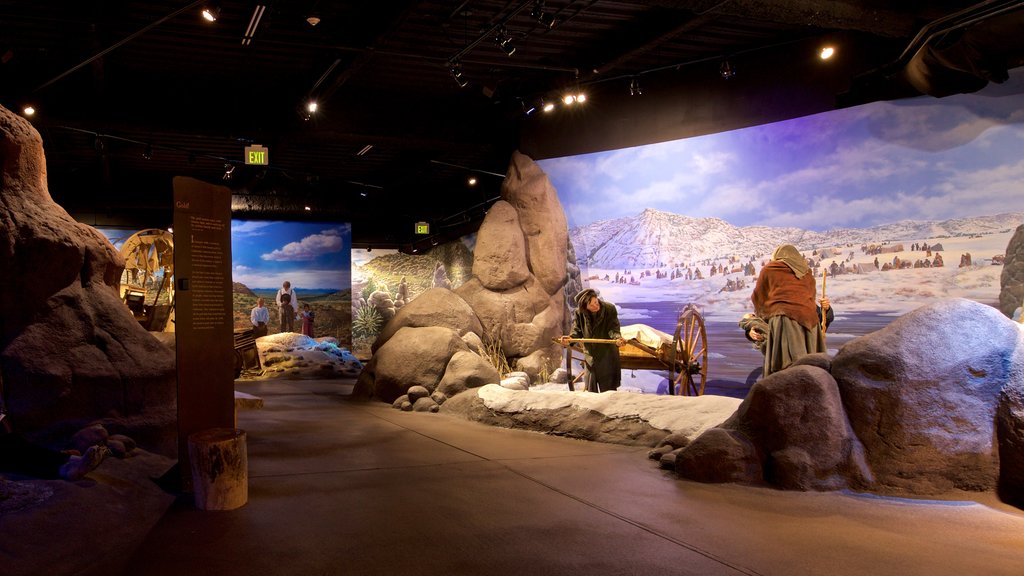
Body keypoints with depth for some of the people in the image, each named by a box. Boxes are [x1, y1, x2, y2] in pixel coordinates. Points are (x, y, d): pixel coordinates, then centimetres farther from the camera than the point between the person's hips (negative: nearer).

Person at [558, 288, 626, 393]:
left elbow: (613, 328, -18)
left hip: (608, 356, -3)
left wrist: (617, 338, -41)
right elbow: (577, 330, -5)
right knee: (591, 390, 13)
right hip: (590, 356, 3)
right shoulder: (579, 313, -7)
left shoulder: (610, 309, -14)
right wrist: (570, 338, -28)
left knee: (608, 390, 6)